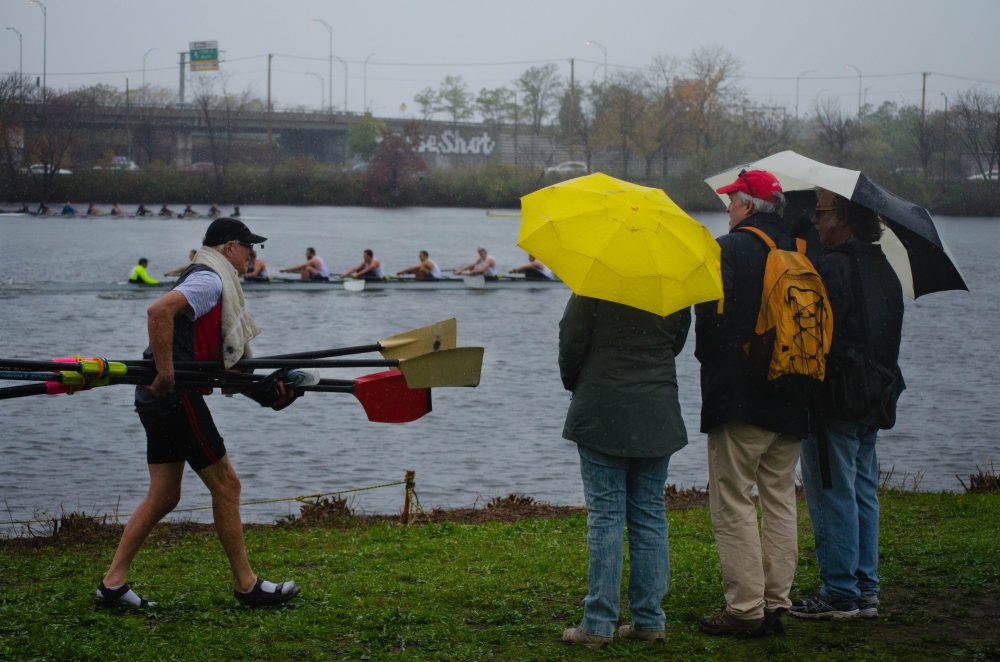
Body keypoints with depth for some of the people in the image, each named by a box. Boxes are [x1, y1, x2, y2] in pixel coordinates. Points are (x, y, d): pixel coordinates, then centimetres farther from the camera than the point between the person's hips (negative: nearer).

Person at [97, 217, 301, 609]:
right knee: (225, 484, -1)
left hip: (158, 400, 10)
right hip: (175, 396, -10)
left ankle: (112, 584, 10)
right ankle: (246, 585, 7)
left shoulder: (208, 280, 24)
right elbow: (159, 311, -28)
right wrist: (165, 374, -25)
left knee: (163, 496, 11)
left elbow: (221, 357, 22)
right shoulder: (209, 280, -9)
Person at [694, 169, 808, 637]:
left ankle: (745, 609, -4)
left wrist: (709, 359, 5)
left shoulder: (727, 250, -11)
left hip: (738, 401, -6)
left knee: (733, 503, -2)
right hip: (791, 403, 6)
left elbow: (708, 317, -13)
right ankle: (776, 603, 15)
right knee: (779, 500, 13)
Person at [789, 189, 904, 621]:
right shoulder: (883, 270, 12)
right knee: (863, 495, 13)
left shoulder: (831, 268, -17)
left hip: (833, 402, -9)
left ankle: (839, 594, -1)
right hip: (872, 402, 9)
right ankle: (865, 591, 17)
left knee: (832, 497, -3)